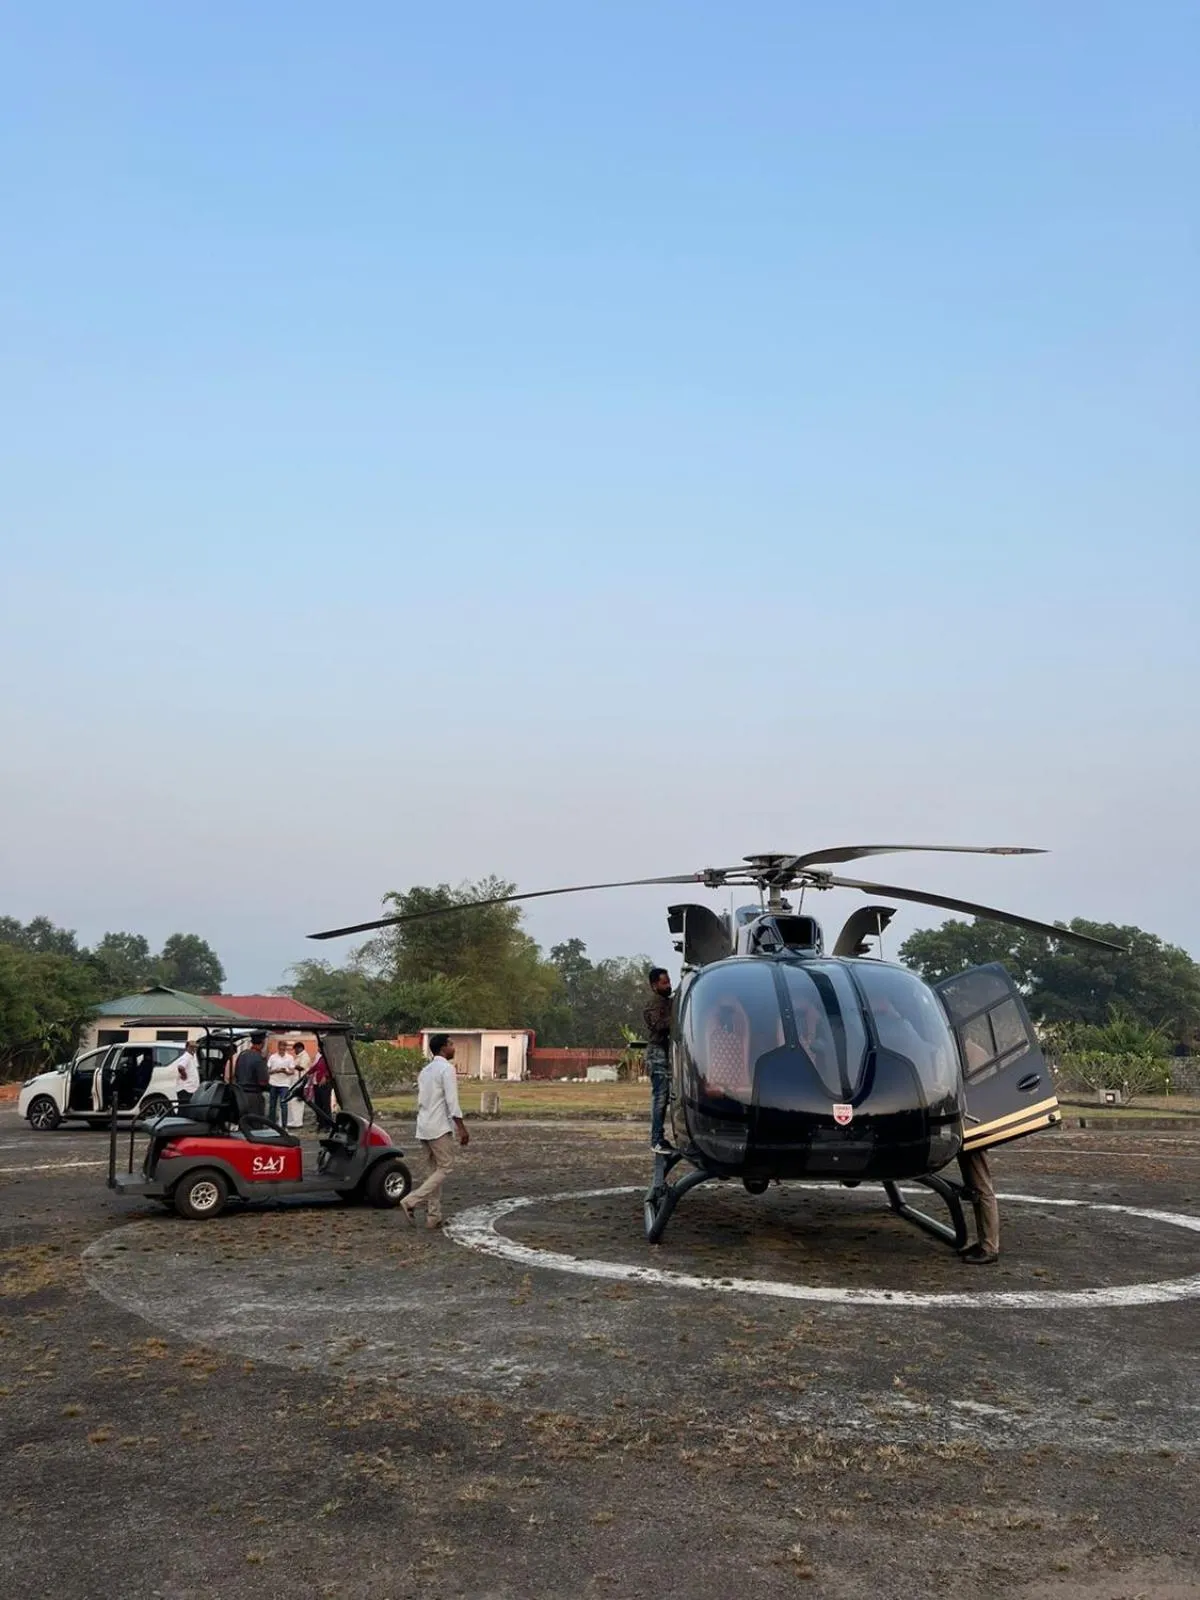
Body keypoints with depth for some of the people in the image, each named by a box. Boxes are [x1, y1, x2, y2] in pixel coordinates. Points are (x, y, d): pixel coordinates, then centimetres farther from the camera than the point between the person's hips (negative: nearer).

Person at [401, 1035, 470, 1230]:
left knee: (435, 1169, 12)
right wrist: (462, 1128, -14)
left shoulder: (425, 1070, 17)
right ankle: (412, 1201, -13)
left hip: (423, 1126, 9)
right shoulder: (446, 1068, -11)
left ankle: (433, 1216, 9)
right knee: (445, 1168, -3)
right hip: (440, 1127, -9)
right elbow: (452, 1101, -17)